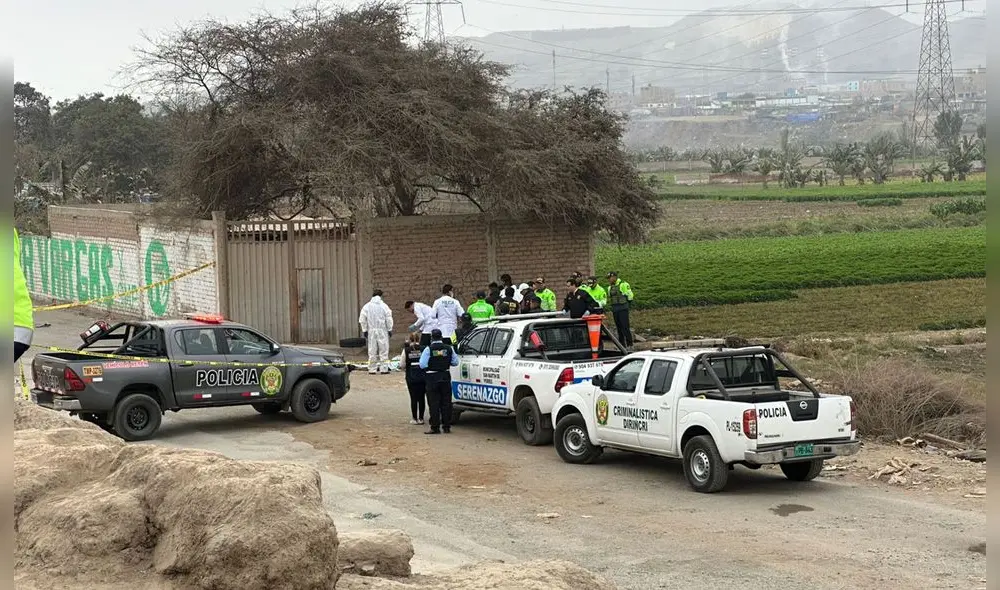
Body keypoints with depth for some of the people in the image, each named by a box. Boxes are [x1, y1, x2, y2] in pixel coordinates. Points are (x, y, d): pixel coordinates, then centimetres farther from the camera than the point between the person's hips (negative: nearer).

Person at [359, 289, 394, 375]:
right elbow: (389, 319, -6)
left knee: (372, 351, 7)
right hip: (382, 331, -2)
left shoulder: (367, 306, 1)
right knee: (383, 350, 3)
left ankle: (372, 369, 7)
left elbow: (362, 319, 1)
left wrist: (365, 330, 9)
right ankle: (384, 369, 1)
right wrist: (390, 329, 4)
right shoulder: (383, 306, -6)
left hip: (371, 331, 2)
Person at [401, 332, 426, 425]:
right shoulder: (424, 349, -6)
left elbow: (403, 365, -3)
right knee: (421, 398, 9)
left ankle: (415, 419, 7)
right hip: (422, 377, 0)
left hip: (411, 378, 0)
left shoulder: (406, 350, -5)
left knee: (413, 398, 5)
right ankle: (421, 418, 12)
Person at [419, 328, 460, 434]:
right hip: (445, 378, 3)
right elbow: (455, 362, 6)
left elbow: (422, 365, -14)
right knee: (446, 403, 10)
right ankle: (446, 426, 12)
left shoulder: (428, 349, -10)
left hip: (432, 378, -3)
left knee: (434, 403, 1)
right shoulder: (449, 348, 0)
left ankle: (435, 427, 0)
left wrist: (431, 365, 6)